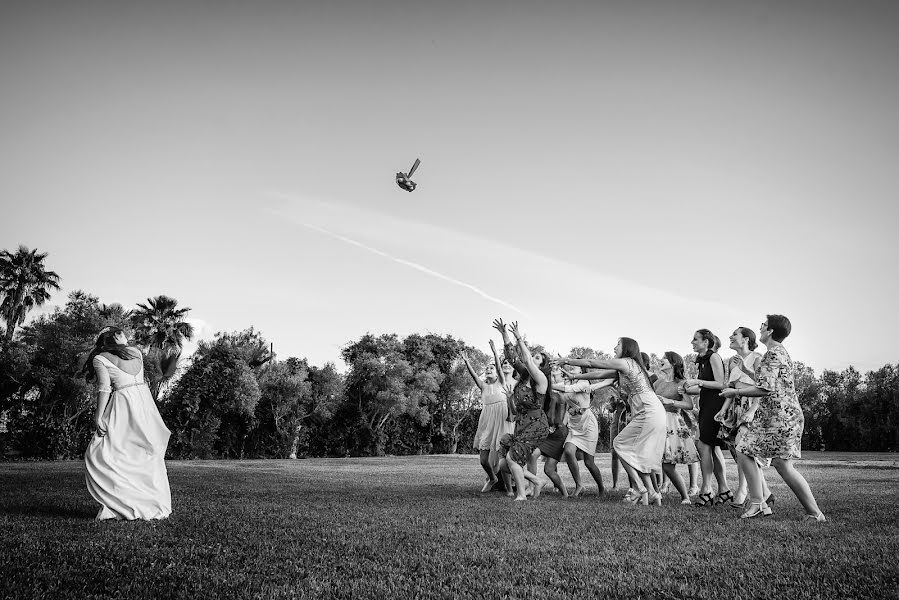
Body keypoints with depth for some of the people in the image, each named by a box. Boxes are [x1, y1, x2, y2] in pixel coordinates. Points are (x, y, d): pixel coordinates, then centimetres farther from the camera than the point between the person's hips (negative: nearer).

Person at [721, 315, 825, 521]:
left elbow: (764, 389, -22)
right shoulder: (780, 352, 19)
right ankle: (757, 503, 7)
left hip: (782, 416, -10)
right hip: (769, 415, 10)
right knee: (743, 451, 6)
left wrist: (735, 392, -12)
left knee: (783, 465, -6)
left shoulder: (773, 354, -14)